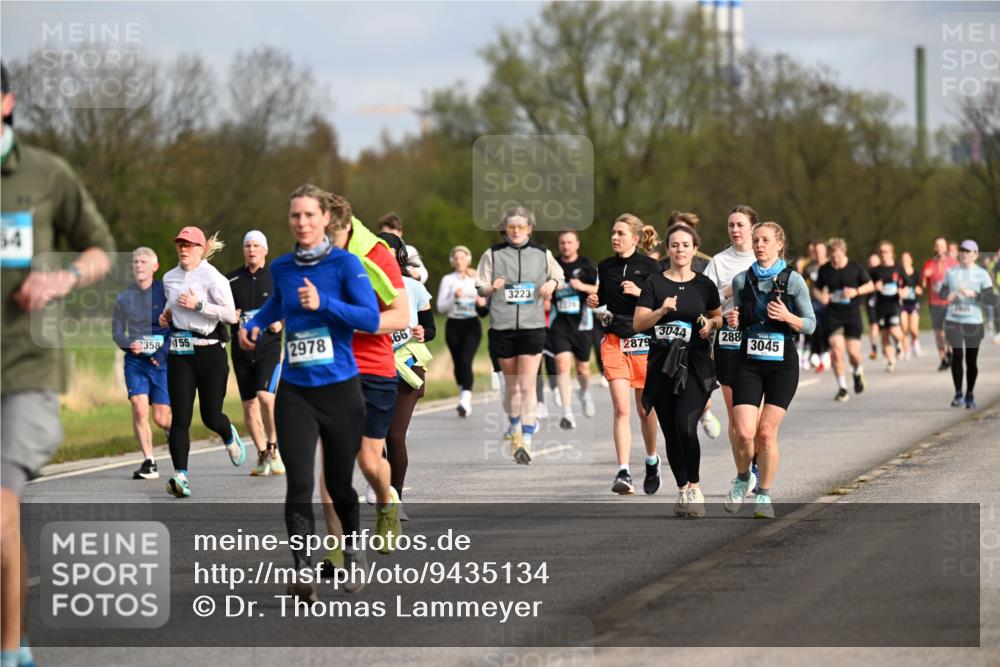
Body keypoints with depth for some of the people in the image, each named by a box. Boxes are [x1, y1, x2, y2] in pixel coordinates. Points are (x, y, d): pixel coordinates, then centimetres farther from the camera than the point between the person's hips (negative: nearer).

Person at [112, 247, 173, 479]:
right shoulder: (124, 297, 6)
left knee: (161, 418, -3)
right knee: (139, 408, -16)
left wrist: (164, 352, -15)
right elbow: (117, 331, 12)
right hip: (135, 360, 2)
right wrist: (129, 344, -10)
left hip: (162, 361, -2)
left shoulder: (165, 293, -4)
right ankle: (148, 462, -7)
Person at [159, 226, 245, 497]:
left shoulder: (212, 277, -8)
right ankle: (180, 475, -14)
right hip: (179, 353, 4)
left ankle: (229, 436, 41)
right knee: (180, 417, -9)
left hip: (209, 351, -4)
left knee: (211, 416, 3)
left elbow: (231, 315, -13)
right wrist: (166, 315, 8)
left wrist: (198, 305, -20)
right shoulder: (169, 278, 10)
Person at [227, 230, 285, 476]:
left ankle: (273, 446, -3)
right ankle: (263, 456, 16)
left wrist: (281, 322, -7)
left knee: (265, 395, -22)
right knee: (249, 404, 4)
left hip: (270, 347, -3)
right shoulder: (231, 280, 6)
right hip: (242, 349, 3)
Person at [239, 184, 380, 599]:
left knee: (339, 483, 11)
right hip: (295, 391, 2)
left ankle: (353, 553, 38)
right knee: (299, 483, -13)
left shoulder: (346, 264, -7)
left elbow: (371, 319, -17)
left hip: (340, 389, -2)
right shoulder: (281, 268, 6)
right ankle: (303, 573, -16)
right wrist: (253, 324, 11)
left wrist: (323, 303, -26)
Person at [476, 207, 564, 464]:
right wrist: (492, 288, -16)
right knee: (511, 385, 12)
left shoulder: (542, 254, 6)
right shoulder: (493, 254, 5)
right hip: (502, 325, 1)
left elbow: (560, 277, 19)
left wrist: (553, 283, -4)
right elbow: (480, 287, 6)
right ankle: (515, 430, 34)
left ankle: (526, 442, -14)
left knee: (527, 386, -11)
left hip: (532, 327, -1)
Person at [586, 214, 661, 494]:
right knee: (621, 409, -11)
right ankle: (623, 473, -17)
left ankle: (652, 461, 35)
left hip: (643, 342, -2)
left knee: (644, 409, 10)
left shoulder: (650, 266, -3)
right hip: (614, 342, 2)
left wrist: (640, 293, -19)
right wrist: (595, 302, 1)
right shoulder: (605, 267, 9)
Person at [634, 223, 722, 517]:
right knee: (671, 434, 5)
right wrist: (661, 311, -19)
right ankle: (683, 490, 18)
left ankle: (694, 488, -5)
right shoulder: (655, 283, 4)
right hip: (662, 365, 2)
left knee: (685, 426, -19)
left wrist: (711, 324, -3)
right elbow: (638, 323, -2)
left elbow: (718, 317, 19)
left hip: (695, 366, -2)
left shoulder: (704, 284, 6)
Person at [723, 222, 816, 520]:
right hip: (749, 362, 2)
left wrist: (788, 317, -16)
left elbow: (810, 325, 3)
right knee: (744, 431, -11)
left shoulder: (793, 280, -2)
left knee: (767, 432, -6)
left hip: (782, 363, -2)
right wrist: (734, 320, -3)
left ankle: (764, 496, 9)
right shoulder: (741, 280, 7)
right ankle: (742, 479, 18)